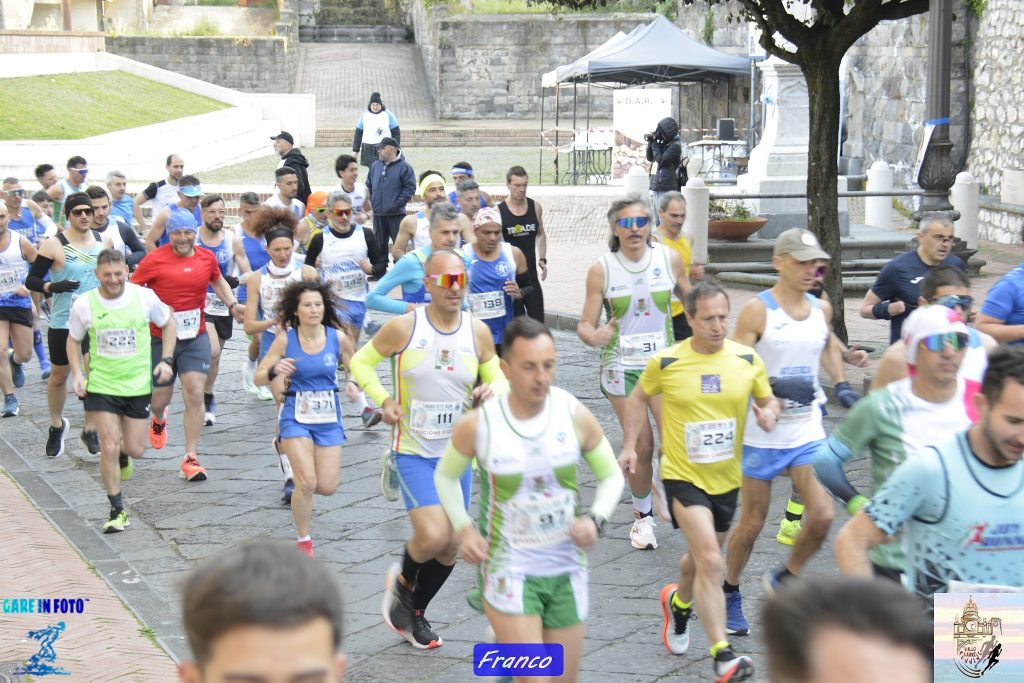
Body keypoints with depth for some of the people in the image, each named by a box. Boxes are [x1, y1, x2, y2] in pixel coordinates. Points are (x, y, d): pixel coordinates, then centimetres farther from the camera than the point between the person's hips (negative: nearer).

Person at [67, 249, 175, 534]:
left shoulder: (144, 297, -9)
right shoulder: (84, 305, -9)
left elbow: (168, 323, 8)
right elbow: (73, 340, 8)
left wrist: (166, 360, -2)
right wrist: (77, 374, -4)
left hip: (138, 384, 1)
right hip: (100, 385, -1)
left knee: (135, 449, 7)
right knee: (109, 447, -9)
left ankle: (122, 454, 46)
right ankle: (117, 510, 6)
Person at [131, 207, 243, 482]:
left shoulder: (207, 258, 3)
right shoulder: (155, 259, -9)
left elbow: (218, 281, 24)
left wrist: (232, 305, 11)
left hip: (196, 338, 2)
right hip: (160, 338, -2)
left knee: (194, 395, -11)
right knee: (161, 396, 11)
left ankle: (191, 458, -5)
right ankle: (158, 419, 51)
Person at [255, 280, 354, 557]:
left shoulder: (338, 337, -5)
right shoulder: (285, 339, -8)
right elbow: (259, 378, -3)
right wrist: (275, 371, -25)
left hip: (329, 419, 2)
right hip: (296, 417, -2)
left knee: (327, 487, 0)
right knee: (307, 482, -15)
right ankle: (303, 541, 8)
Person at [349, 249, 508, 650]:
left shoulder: (478, 333, -3)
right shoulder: (403, 328, -11)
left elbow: (498, 377, 10)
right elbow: (361, 361, 2)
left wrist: (493, 389, -14)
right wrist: (383, 400, -13)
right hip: (413, 452, -4)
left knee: (450, 548, 10)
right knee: (433, 537, -21)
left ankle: (414, 612, 35)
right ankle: (403, 580, 13)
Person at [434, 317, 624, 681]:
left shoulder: (576, 416, -8)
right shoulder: (476, 425, -12)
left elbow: (612, 476, 6)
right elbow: (445, 476, 7)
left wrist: (596, 519, -12)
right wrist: (463, 529, -7)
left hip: (567, 570, 3)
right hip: (509, 569, -3)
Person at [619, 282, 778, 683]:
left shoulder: (748, 360, -4)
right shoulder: (665, 363, -9)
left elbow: (768, 400, 10)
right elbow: (638, 399, 8)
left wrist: (770, 413, -14)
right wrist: (630, 447, 1)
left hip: (727, 479, 4)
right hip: (683, 476, -4)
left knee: (702, 557, 22)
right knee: (710, 560, -19)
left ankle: (678, 603, 56)